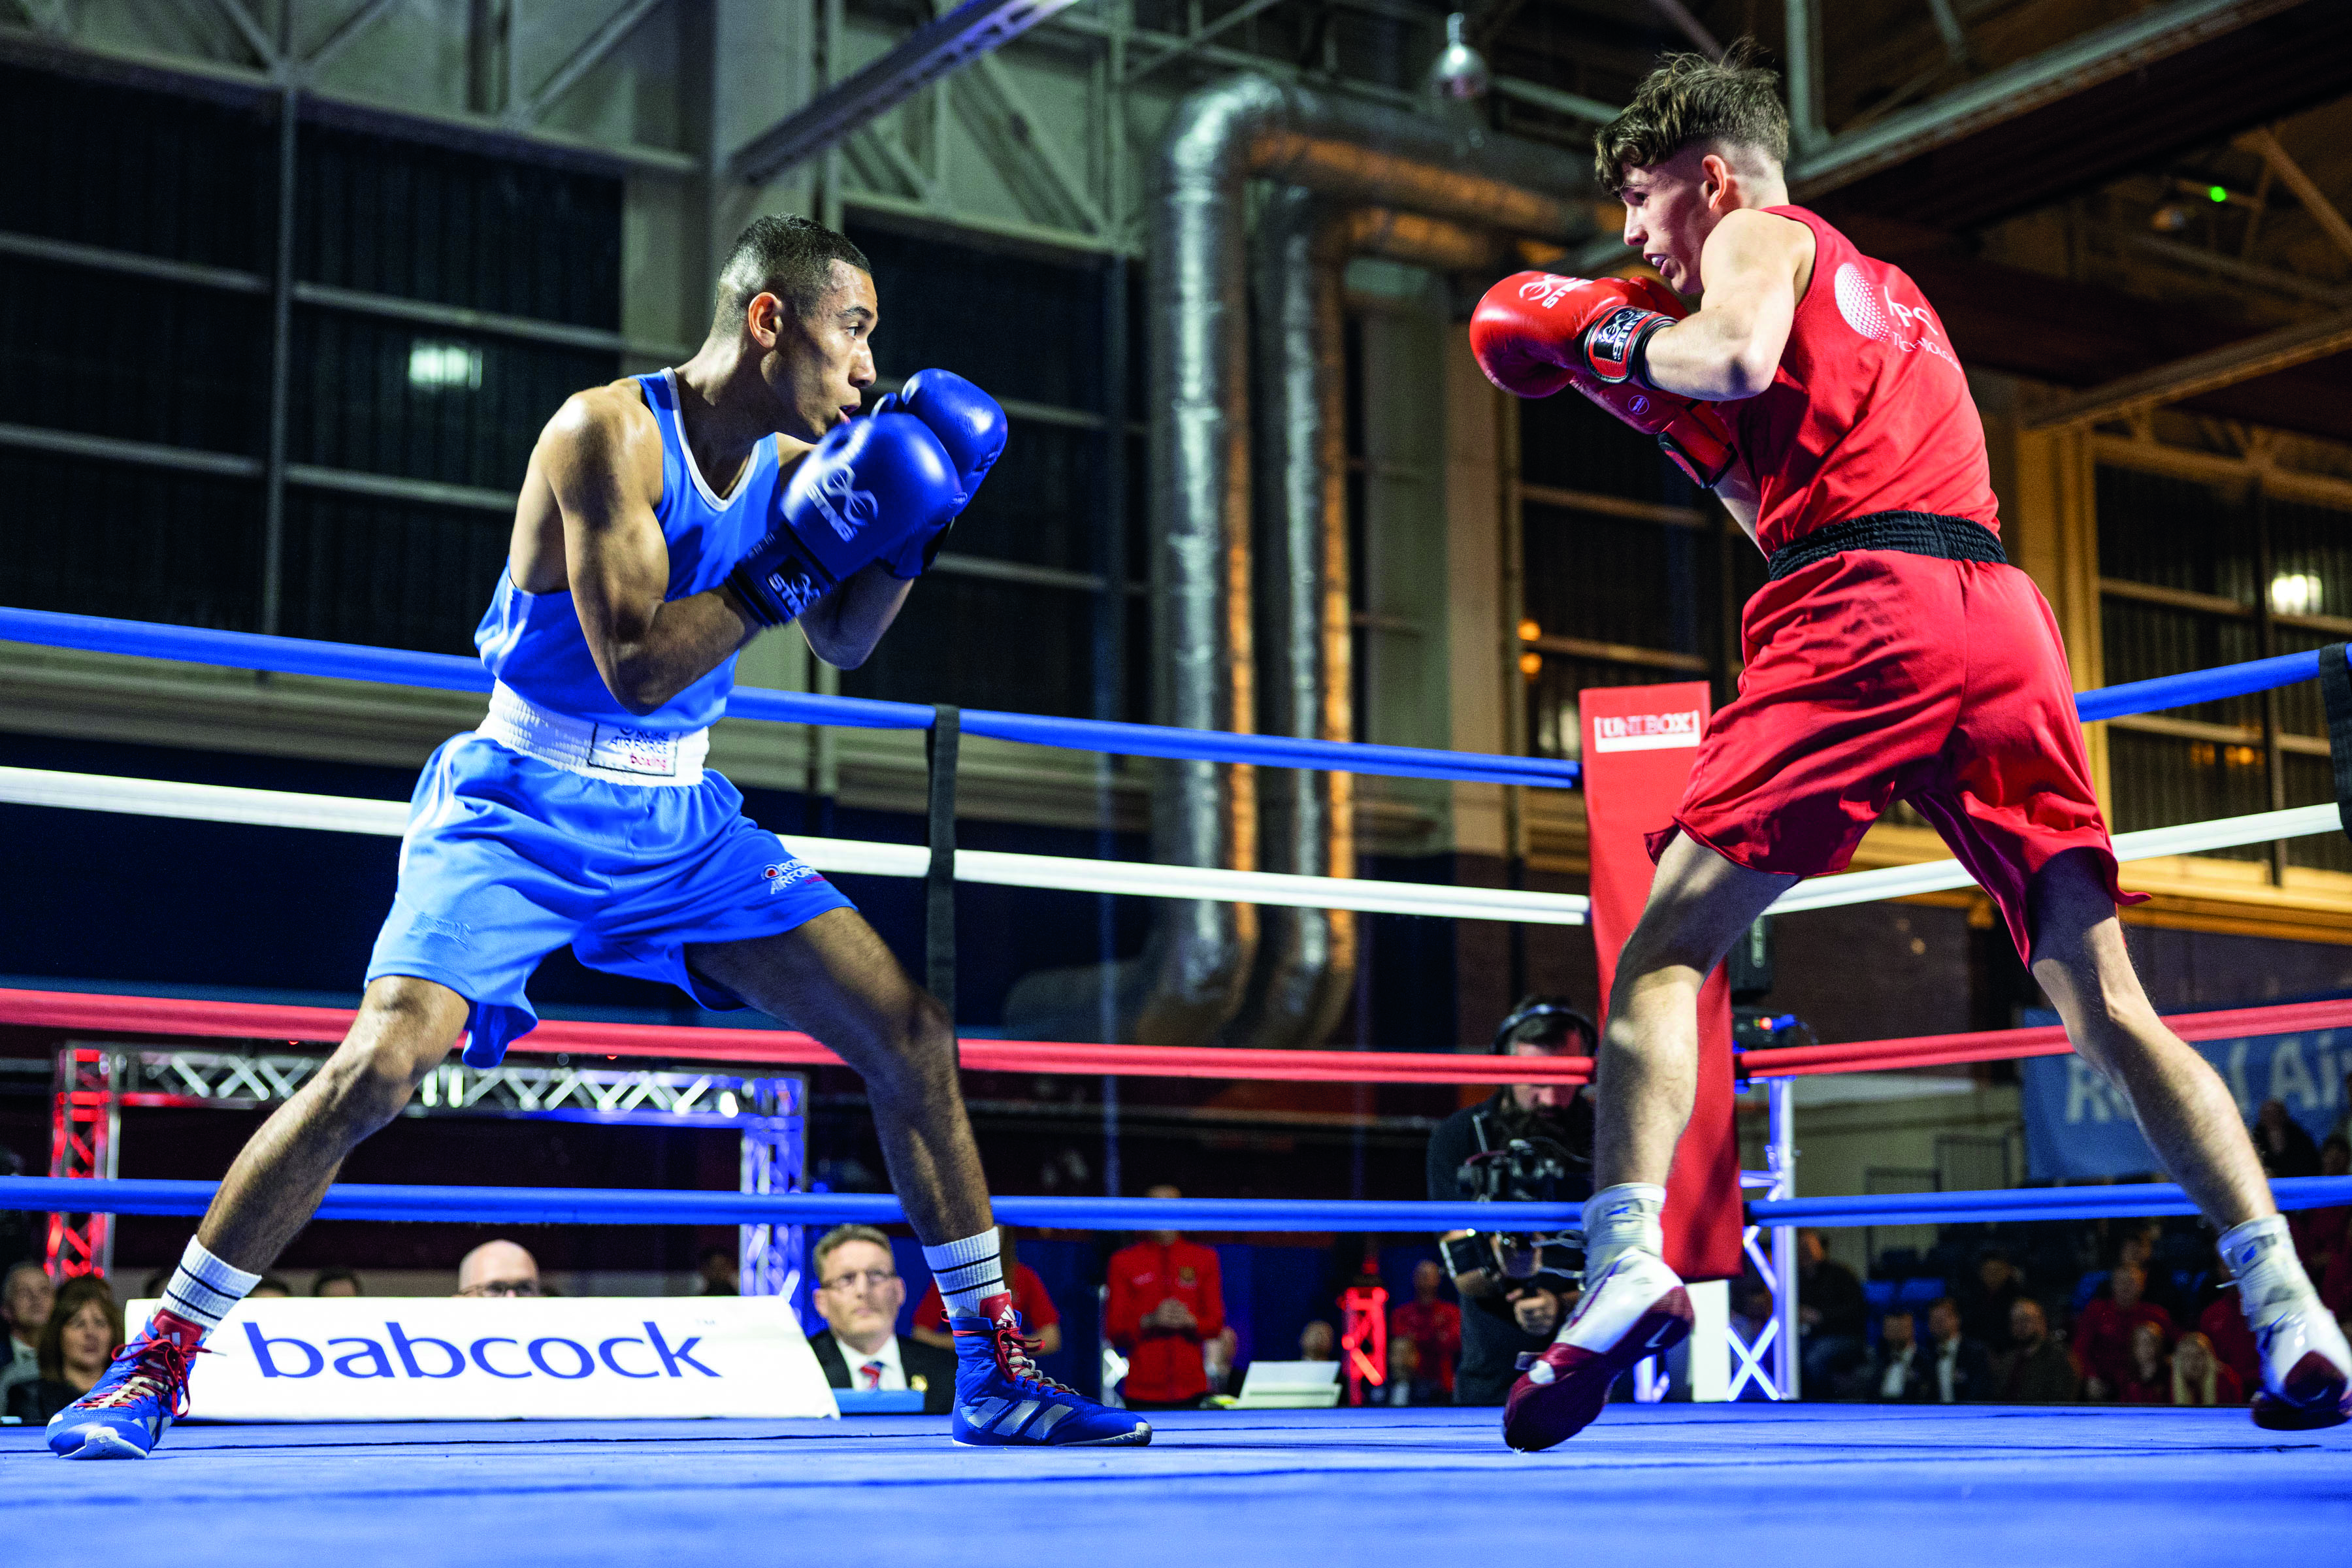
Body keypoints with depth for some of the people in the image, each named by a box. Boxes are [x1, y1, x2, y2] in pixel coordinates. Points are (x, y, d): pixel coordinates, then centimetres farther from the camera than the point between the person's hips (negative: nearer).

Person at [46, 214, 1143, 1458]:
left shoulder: (789, 457, 4)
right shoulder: (609, 432, -17)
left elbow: (843, 645, 17)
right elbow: (636, 664, -25)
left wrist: (907, 526, 1)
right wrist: (795, 558, -24)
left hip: (681, 820, 6)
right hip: (526, 808, -6)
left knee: (913, 1039, -1)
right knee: (378, 1066, -23)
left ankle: (994, 1370, 10)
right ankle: (154, 1363, -5)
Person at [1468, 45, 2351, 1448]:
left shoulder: (1760, 236, 12)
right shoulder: (1885, 291, 35)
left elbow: (1741, 355, -11)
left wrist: (1619, 341, 6)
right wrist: (1689, 429, 31)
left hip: (1866, 605, -7)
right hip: (2004, 612, 7)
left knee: (1666, 953, -5)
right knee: (2107, 1005, 6)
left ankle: (1628, 1267, -21)